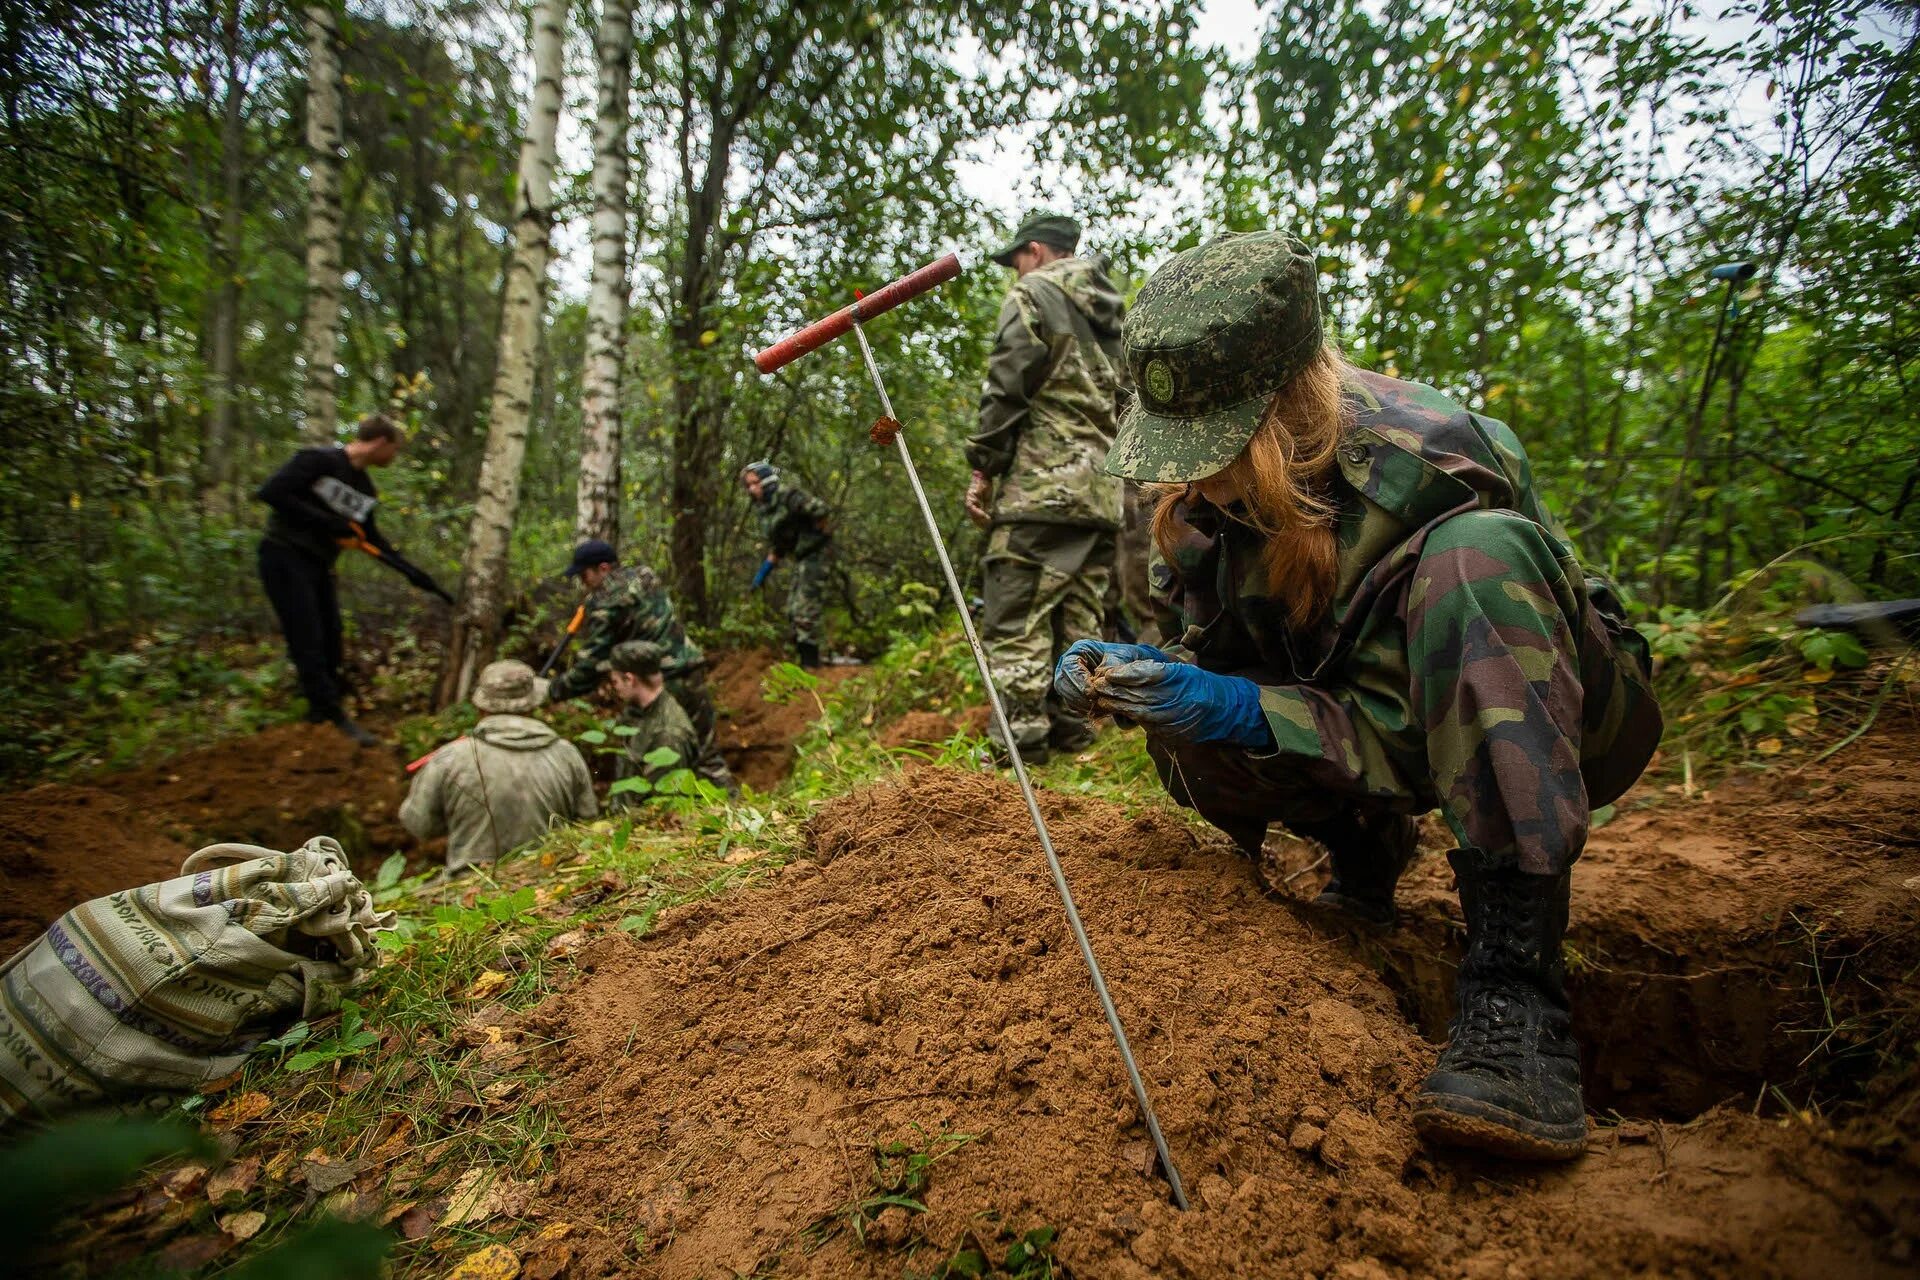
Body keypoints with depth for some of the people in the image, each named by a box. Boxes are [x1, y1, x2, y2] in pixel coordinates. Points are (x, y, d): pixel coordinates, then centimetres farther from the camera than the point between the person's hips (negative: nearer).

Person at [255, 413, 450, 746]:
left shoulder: (365, 488, 8)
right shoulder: (319, 461, -15)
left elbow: (370, 538, 16)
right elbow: (270, 492, -21)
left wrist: (414, 574, 10)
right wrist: (324, 521, -22)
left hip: (318, 566, 8)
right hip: (285, 559, -8)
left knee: (331, 645, 10)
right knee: (308, 643, -9)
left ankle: (319, 712, 25)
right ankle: (336, 719, -7)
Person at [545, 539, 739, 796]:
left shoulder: (606, 603, -11)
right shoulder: (644, 575, 11)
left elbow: (591, 663, -9)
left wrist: (554, 690, 3)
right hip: (692, 669, 8)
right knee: (705, 749, 14)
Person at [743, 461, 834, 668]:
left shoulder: (786, 495, -15)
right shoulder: (763, 509, 13)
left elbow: (820, 510, -27)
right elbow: (776, 545, 20)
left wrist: (817, 534, -12)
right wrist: (763, 571, 15)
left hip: (815, 555, -10)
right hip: (801, 559, 10)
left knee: (805, 611, -12)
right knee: (793, 611, 12)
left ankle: (810, 662, -6)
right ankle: (803, 658, 22)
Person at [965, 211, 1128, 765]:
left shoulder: (1034, 292, 3)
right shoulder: (1113, 311, 26)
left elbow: (1006, 386, -8)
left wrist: (982, 468, -5)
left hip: (1039, 488, -8)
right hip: (1103, 494, 8)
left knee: (1015, 629, -9)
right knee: (1079, 628, 10)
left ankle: (1018, 755, -11)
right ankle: (1071, 741, 13)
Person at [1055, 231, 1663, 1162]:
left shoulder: (1429, 462, -29)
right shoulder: (1204, 489, -11)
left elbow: (1402, 726, -27)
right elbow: (1196, 651, -4)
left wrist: (1236, 708, -40)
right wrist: (1123, 676, -25)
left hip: (1560, 726, -4)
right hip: (1372, 737, 5)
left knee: (1473, 554, -38)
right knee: (1183, 738, -22)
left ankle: (1516, 990, -39)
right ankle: (1365, 847, 5)